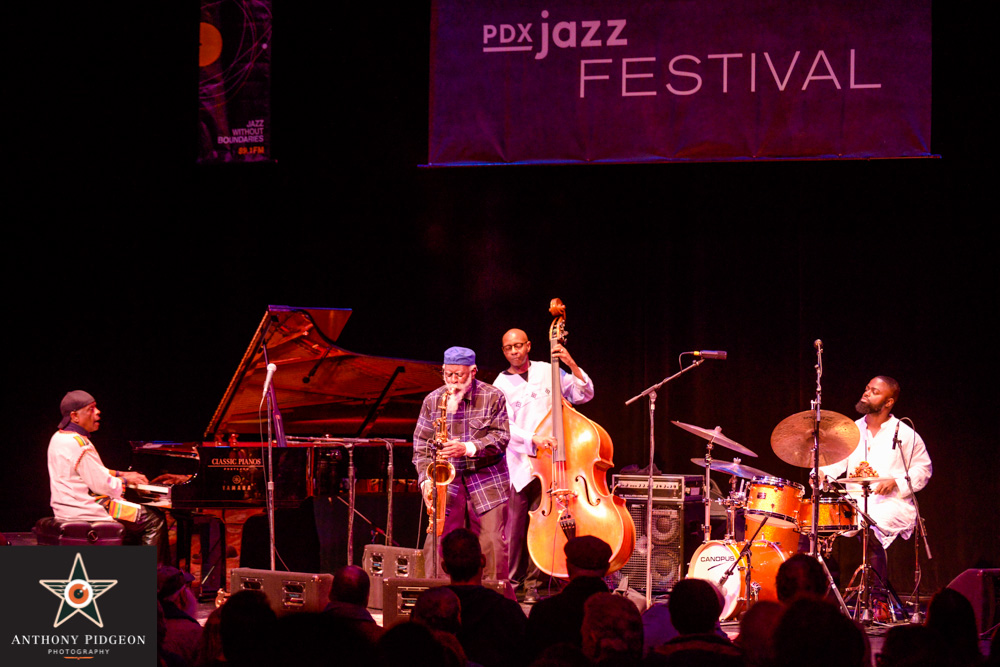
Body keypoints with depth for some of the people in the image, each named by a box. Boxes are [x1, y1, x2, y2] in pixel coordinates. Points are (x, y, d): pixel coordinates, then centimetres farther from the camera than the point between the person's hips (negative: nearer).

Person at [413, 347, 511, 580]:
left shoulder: (493, 397, 1)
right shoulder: (432, 401, 8)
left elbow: (500, 438, -5)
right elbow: (421, 444, 9)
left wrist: (468, 448, -19)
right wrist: (425, 479, -5)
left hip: (487, 482, -2)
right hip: (446, 483, 2)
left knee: (492, 546, -6)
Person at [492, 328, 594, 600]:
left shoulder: (547, 371, 9)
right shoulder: (501, 385, 3)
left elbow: (584, 394, 6)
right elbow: (506, 427, -8)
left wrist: (572, 366, -7)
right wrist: (533, 439, -24)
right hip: (518, 465, -1)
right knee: (514, 528, -1)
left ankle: (532, 583, 5)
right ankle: (510, 582, 11)